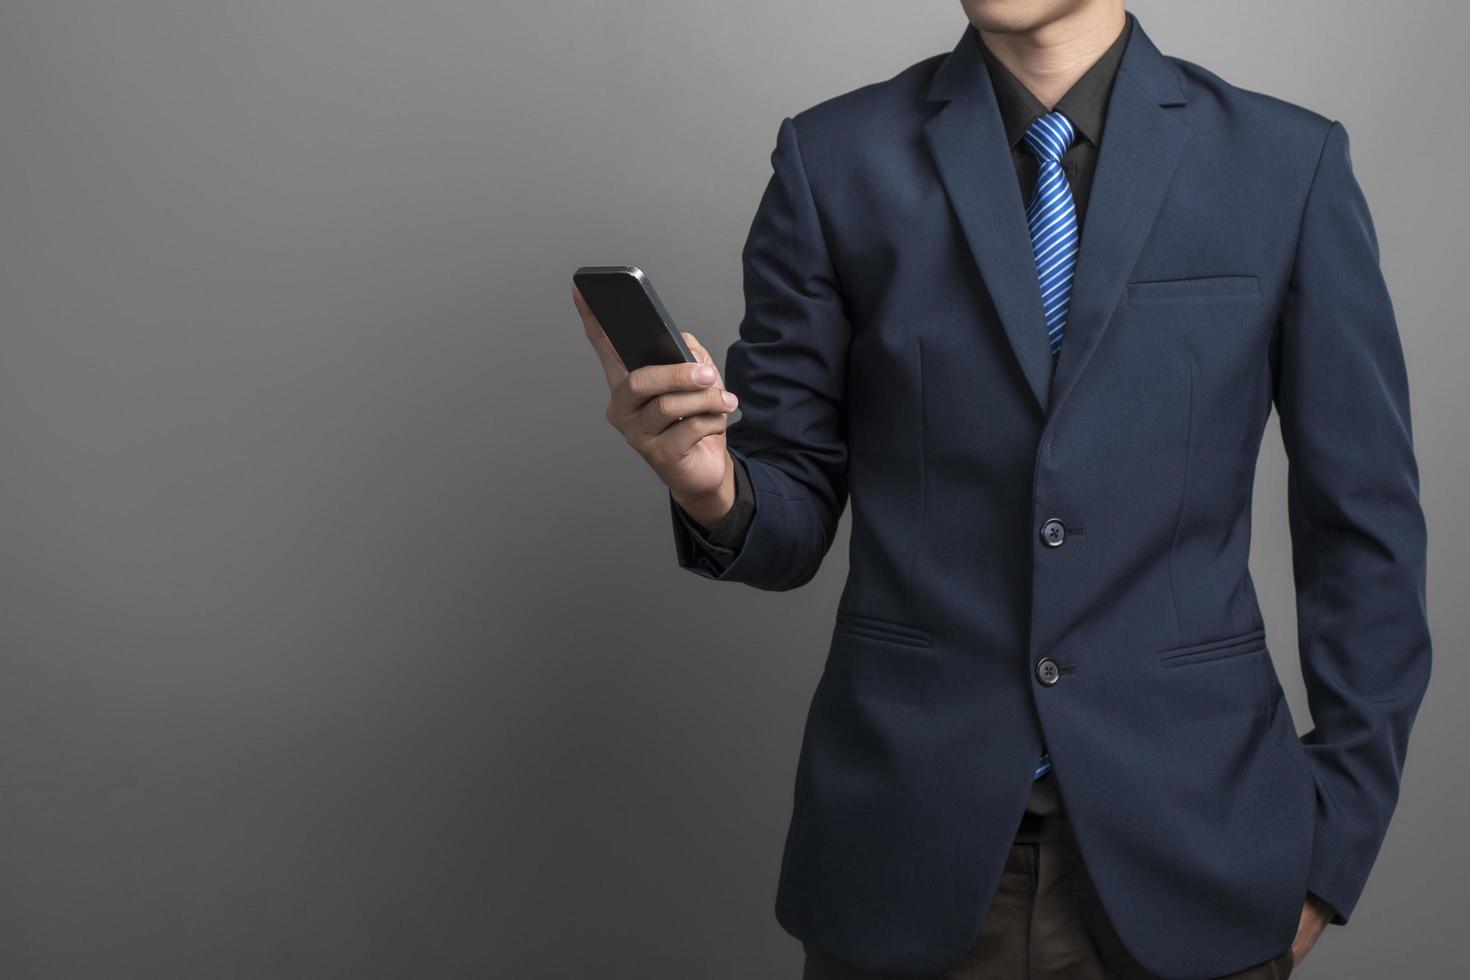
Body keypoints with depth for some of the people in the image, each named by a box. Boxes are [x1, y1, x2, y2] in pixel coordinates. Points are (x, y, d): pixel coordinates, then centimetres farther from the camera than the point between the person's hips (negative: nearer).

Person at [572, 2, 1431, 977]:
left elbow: (1367, 523, 2)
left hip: (1185, 844, 1)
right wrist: (712, 486, -21)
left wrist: (1336, 841, 0)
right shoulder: (833, 158, -1)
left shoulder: (1290, 162, -1)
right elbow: (793, 508, 1)